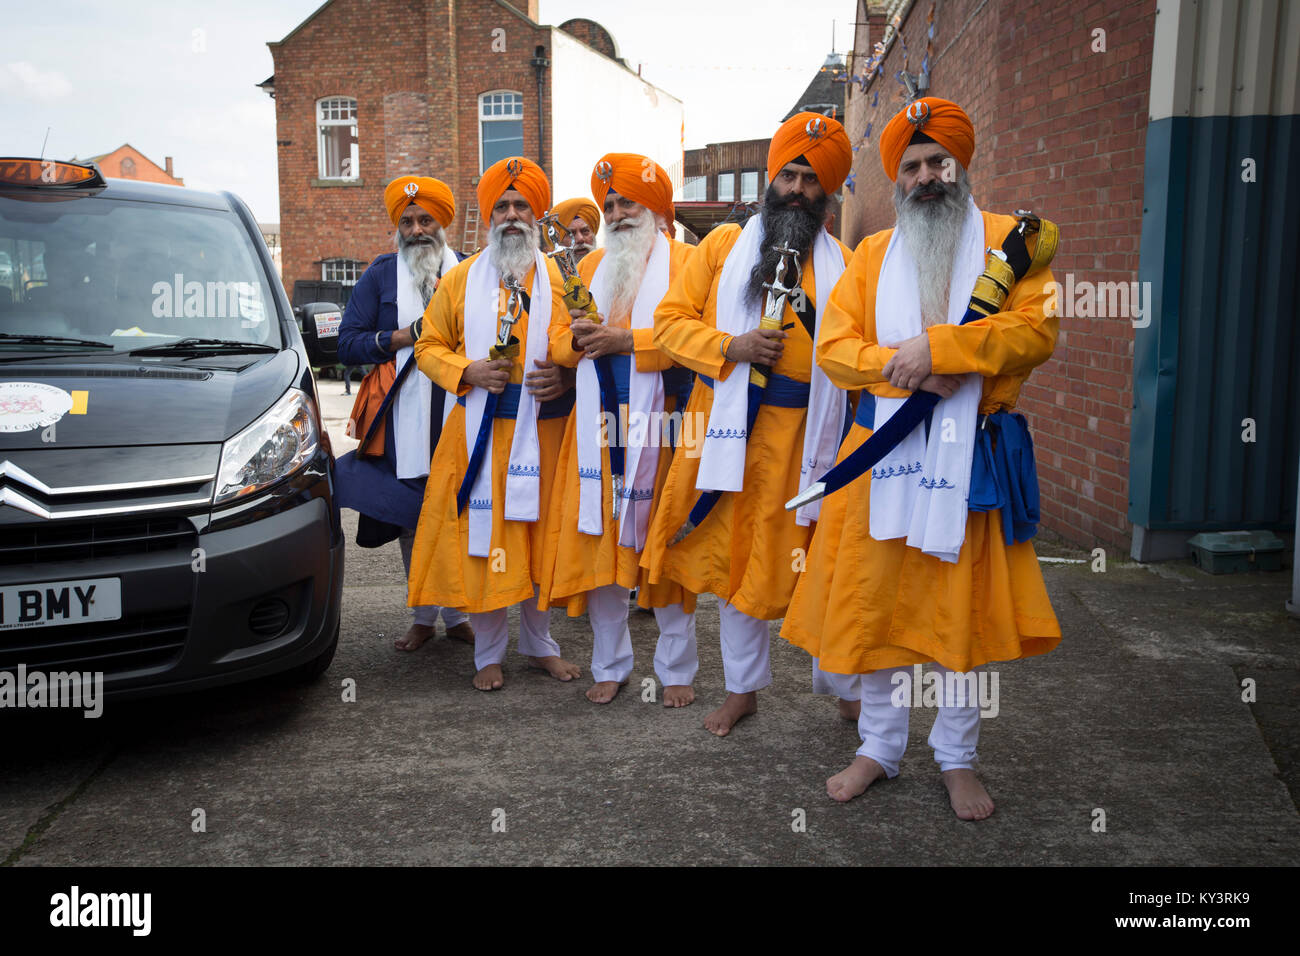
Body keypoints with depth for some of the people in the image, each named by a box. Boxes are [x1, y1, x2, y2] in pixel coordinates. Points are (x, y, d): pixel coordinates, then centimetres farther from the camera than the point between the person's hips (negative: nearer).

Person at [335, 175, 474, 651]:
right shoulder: (379, 276, 9)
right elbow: (348, 344, 2)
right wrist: (406, 336, -10)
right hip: (402, 420, 0)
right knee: (410, 521, 6)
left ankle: (457, 614, 17)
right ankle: (423, 616, 20)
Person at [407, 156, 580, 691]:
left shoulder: (560, 280, 8)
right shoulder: (461, 279, 7)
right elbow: (429, 347, 9)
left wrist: (566, 376, -11)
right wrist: (467, 372, -10)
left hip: (543, 430, 1)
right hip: (480, 431, 0)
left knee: (540, 535, 8)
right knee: (481, 537, 1)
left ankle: (539, 642, 25)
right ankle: (488, 653, 15)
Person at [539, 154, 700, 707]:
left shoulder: (685, 262, 3)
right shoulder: (591, 266, 20)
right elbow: (557, 337, 18)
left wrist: (627, 341, -17)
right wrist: (578, 338, -5)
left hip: (661, 429, -4)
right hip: (598, 428, 5)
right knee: (597, 544, 5)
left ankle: (677, 670, 14)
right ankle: (610, 665, 20)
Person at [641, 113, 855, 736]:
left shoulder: (842, 265, 6)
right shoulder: (723, 246, 7)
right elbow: (670, 322, 2)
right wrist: (732, 346, -11)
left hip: (803, 433, -1)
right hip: (729, 426, 2)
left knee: (809, 564, 1)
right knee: (735, 560, 12)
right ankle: (744, 688, 30)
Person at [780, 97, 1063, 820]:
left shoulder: (1004, 239, 4)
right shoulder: (873, 253, 12)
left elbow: (1036, 330, -10)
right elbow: (834, 347, 3)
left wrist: (937, 347, -19)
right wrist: (901, 367, -15)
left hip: (969, 452, -2)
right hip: (883, 449, 2)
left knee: (963, 604, 4)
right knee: (876, 601, 5)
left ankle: (959, 756, 22)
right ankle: (881, 747, 22)